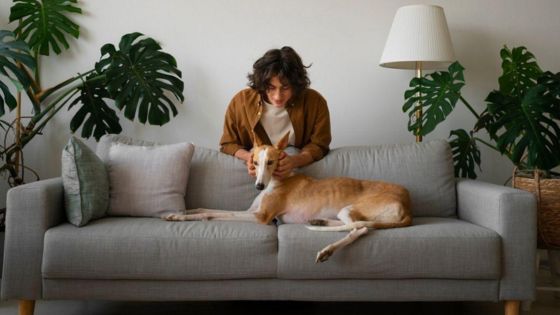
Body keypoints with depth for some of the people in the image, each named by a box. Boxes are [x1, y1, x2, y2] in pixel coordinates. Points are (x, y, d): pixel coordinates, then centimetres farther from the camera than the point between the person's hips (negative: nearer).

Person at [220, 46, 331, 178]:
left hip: (301, 171, 1)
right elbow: (227, 144, 1)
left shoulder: (315, 103, -12)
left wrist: (295, 161, -25)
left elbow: (319, 146, -4)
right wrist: (248, 157, -21)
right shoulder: (240, 102, -10)